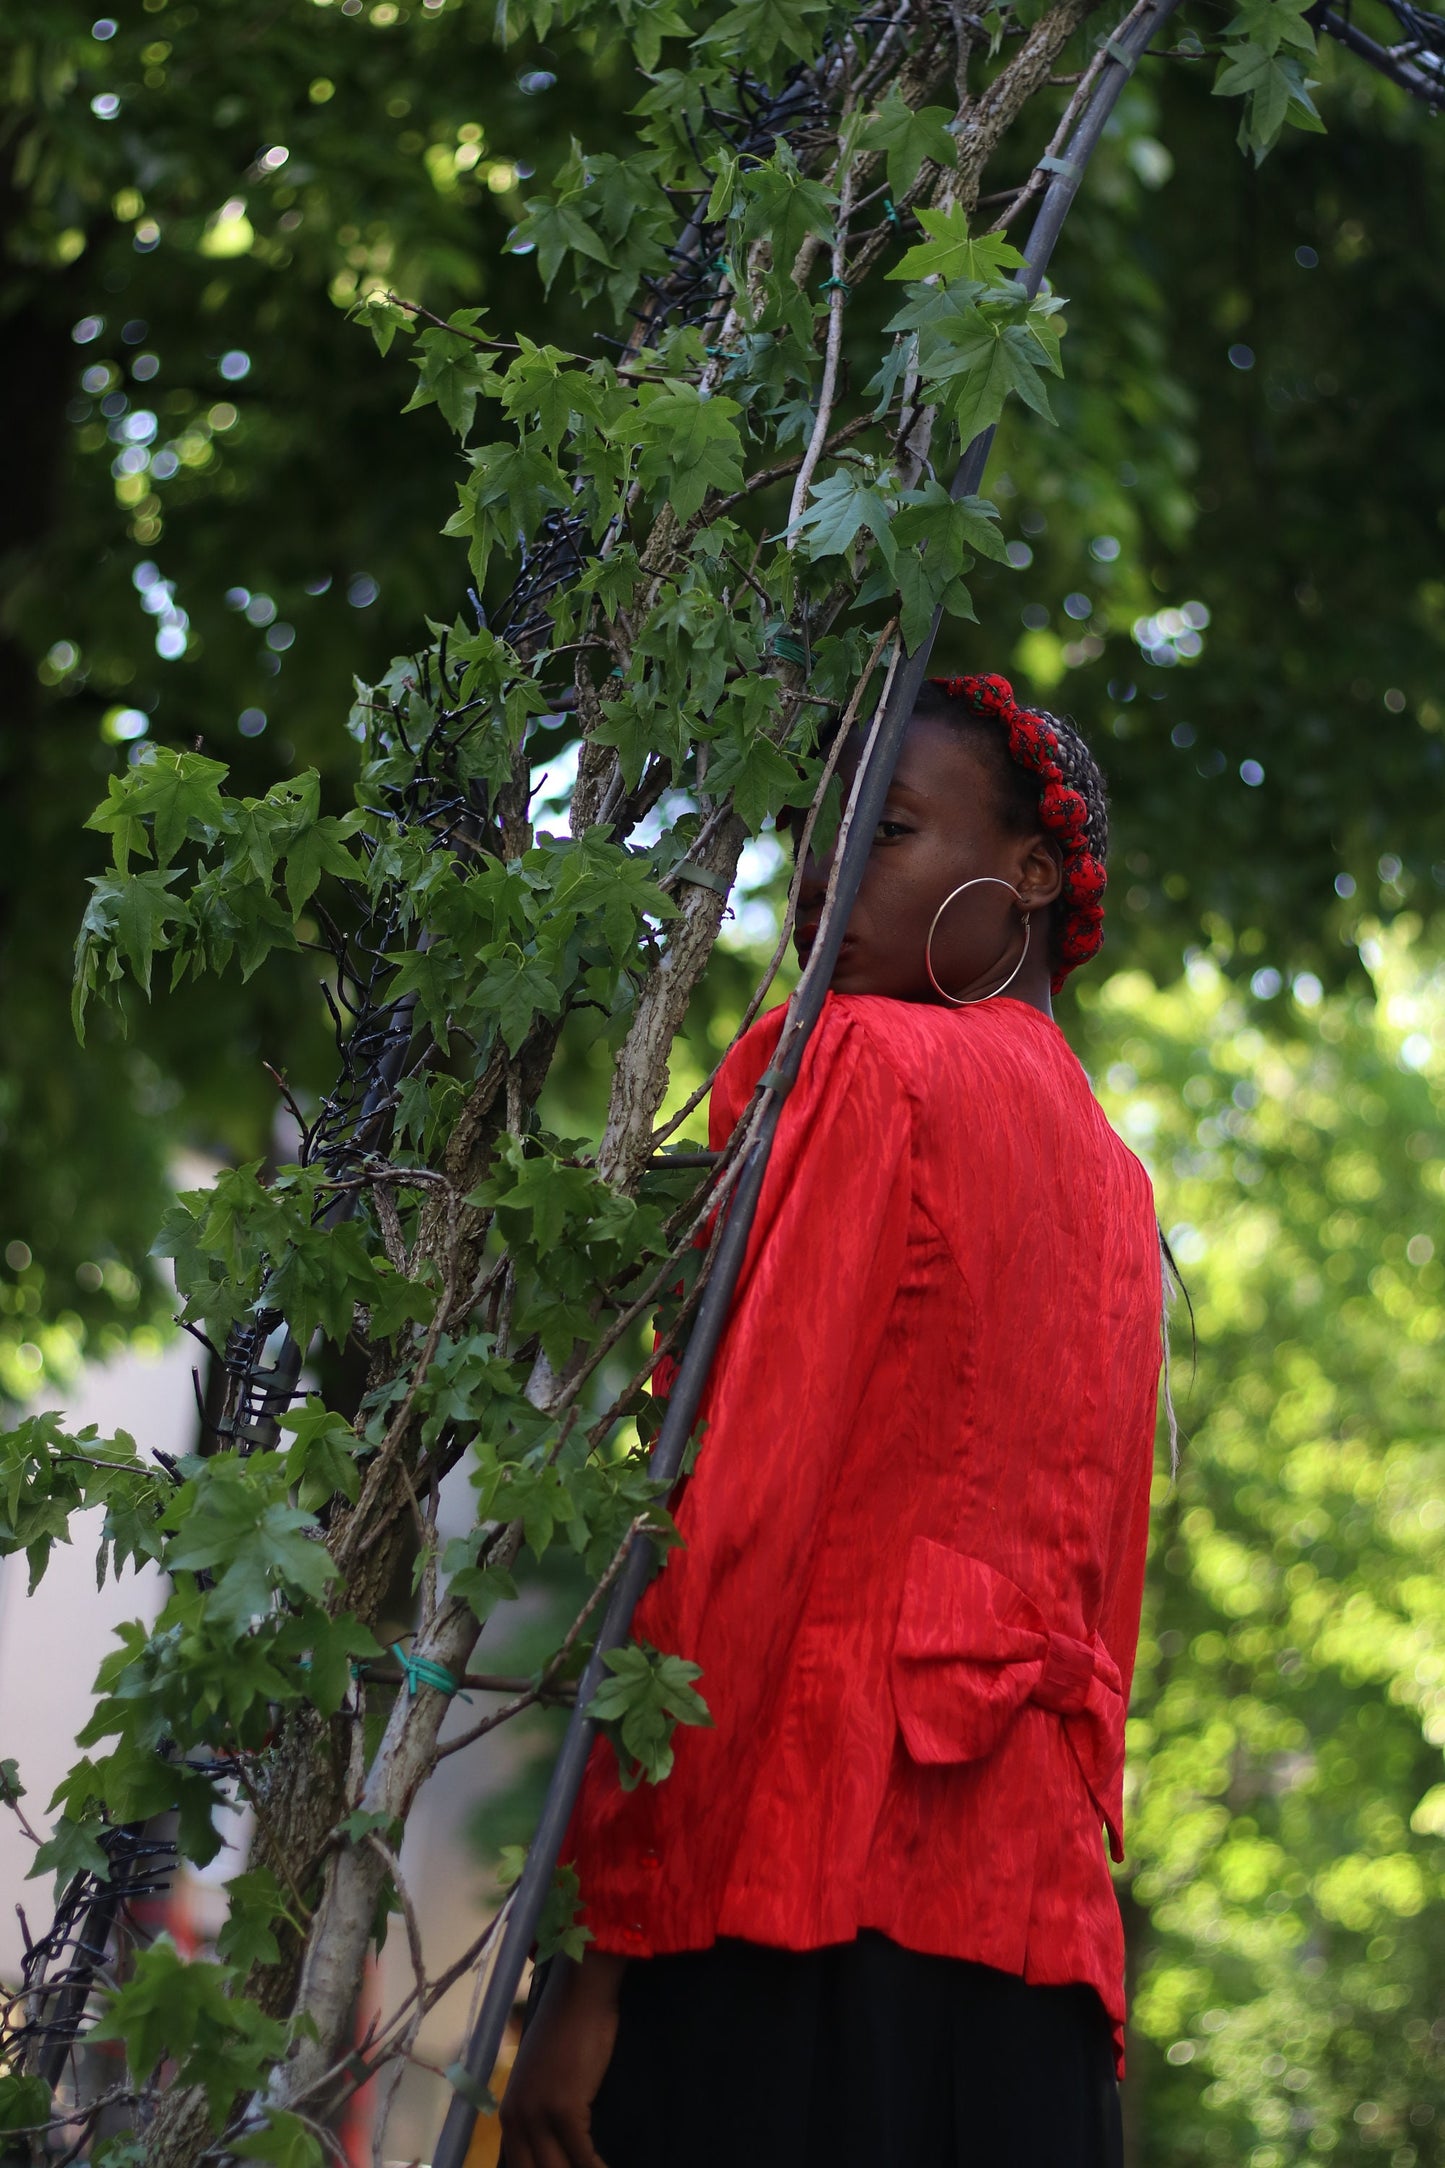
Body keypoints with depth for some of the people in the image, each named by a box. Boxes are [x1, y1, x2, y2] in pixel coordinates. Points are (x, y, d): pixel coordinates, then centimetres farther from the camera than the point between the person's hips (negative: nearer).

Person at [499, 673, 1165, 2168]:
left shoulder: (876, 1063, -1)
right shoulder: (1115, 1193, 22)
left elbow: (740, 1514, -10)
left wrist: (597, 1947, -12)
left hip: (803, 1885, -8)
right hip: (1037, 1920, 8)